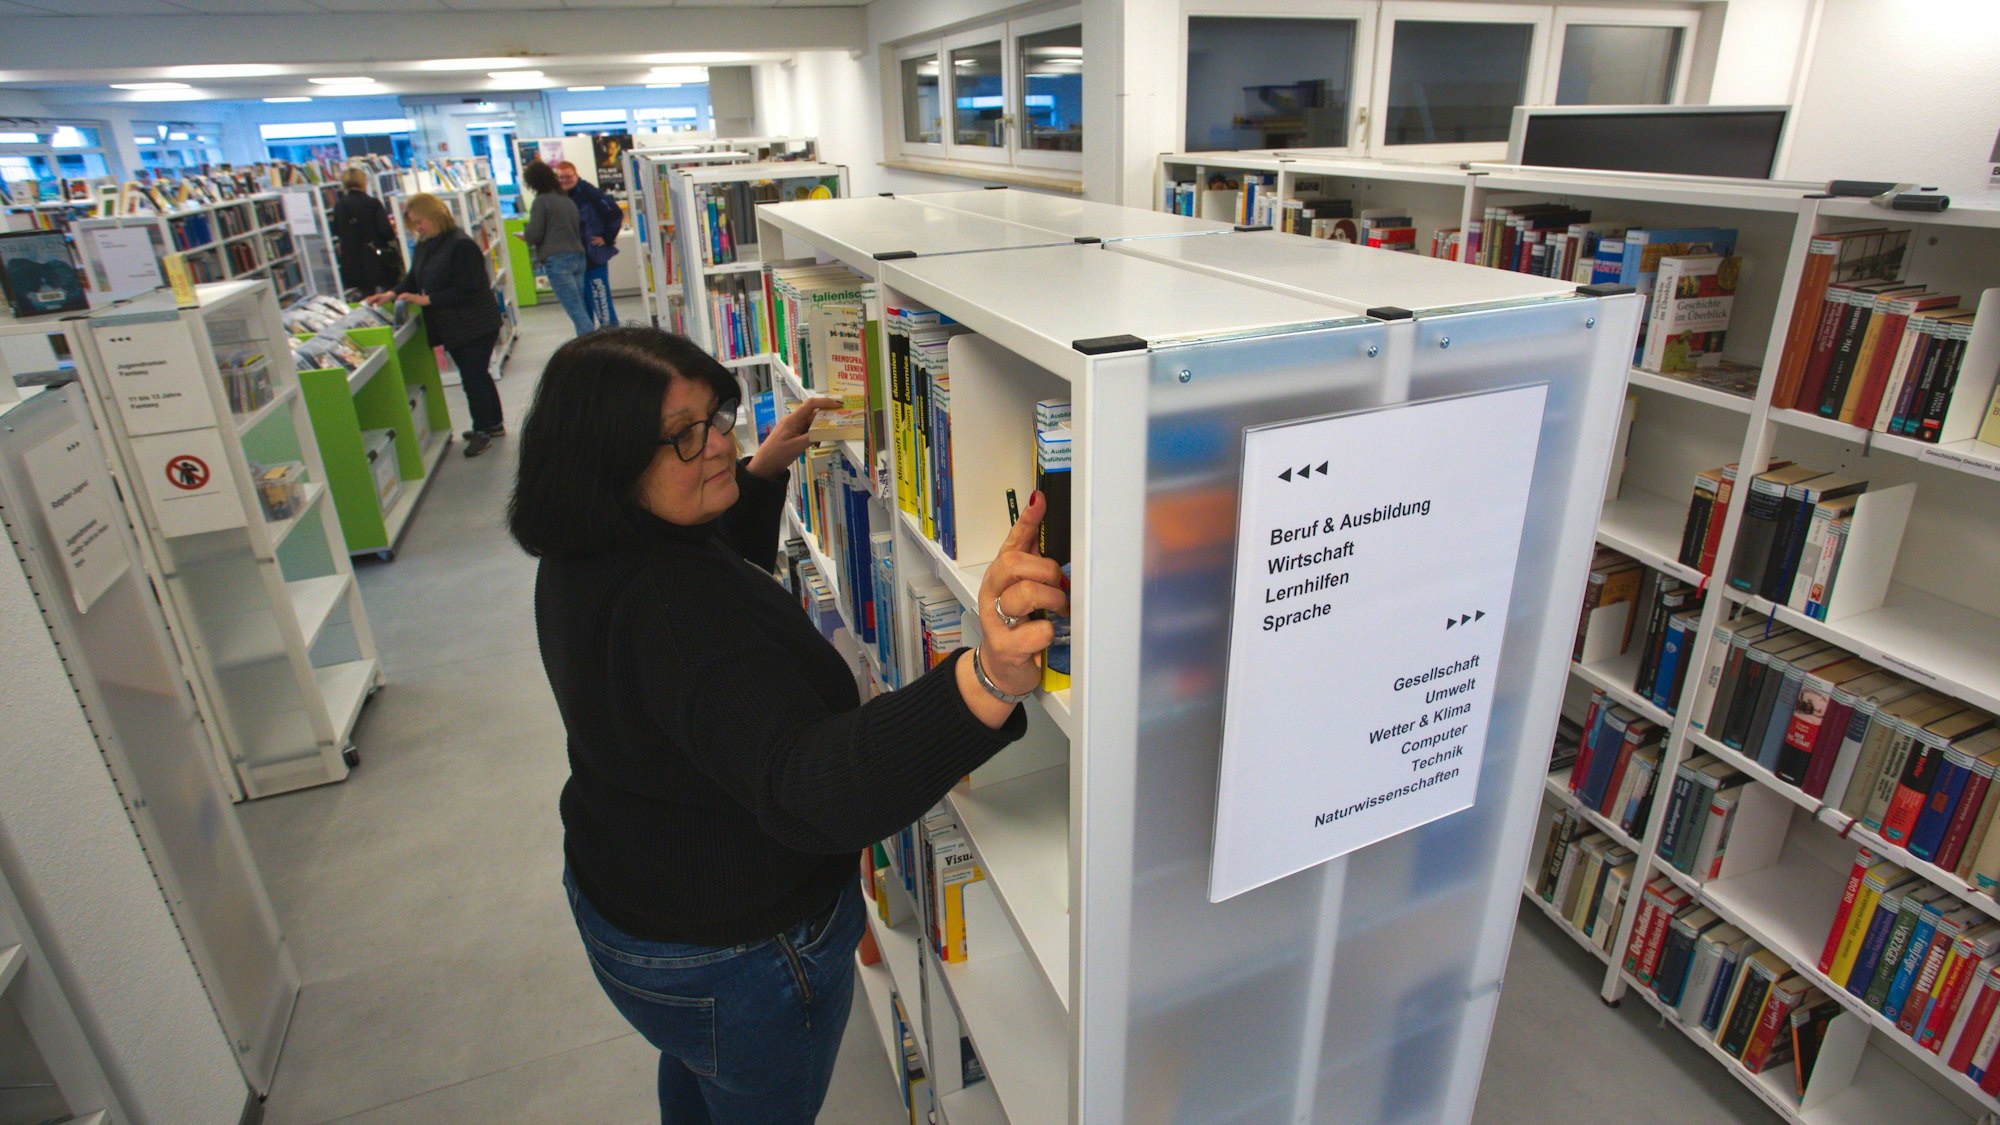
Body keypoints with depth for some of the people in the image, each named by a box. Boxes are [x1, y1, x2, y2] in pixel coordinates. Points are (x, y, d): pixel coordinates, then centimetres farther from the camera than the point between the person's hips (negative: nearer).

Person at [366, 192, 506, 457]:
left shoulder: (461, 245, -19)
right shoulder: (424, 246, 8)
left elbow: (465, 291, -23)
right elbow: (413, 278, 14)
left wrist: (426, 300, -23)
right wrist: (392, 294, -5)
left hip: (476, 326, -9)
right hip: (452, 327, 9)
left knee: (474, 377, -2)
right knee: (475, 375, 16)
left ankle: (483, 430, 11)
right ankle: (493, 423, 28)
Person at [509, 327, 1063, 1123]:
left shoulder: (584, 558, -6)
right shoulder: (674, 610, -39)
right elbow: (806, 786, -52)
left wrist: (760, 474, 2)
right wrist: (985, 682, -66)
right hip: (738, 960, -8)